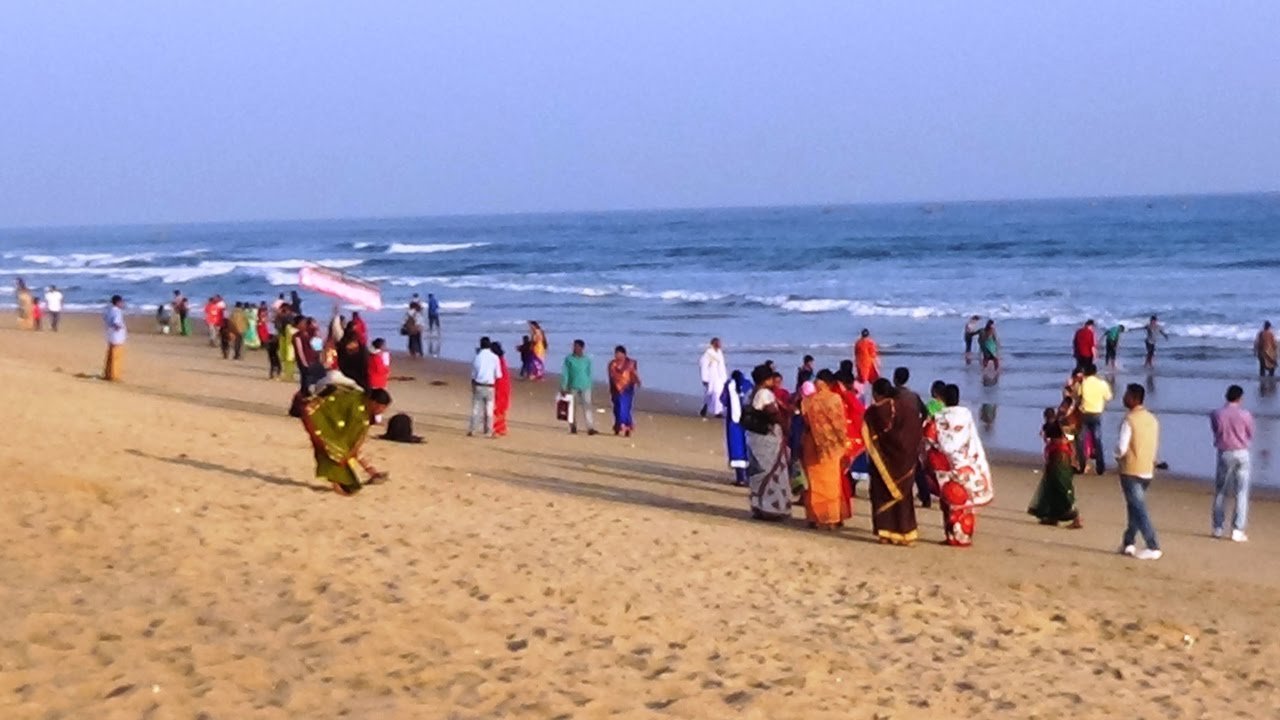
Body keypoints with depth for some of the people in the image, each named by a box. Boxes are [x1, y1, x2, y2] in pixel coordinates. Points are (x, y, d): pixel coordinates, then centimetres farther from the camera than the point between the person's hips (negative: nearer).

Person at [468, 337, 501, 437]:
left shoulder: (477, 356, 1)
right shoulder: (494, 357, -3)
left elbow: (473, 374, 4)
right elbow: (498, 375, -2)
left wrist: (473, 388, 10)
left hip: (478, 386, 1)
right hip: (489, 386, -1)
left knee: (476, 408, 8)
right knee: (489, 409, 6)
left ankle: (472, 430, 4)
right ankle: (488, 432, 5)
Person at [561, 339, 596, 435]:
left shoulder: (587, 359, 3)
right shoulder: (569, 359, -2)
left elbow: (589, 373, 10)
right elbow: (565, 373, -3)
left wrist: (589, 386, 9)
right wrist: (563, 387, -7)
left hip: (585, 387, 0)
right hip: (573, 387, 0)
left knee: (587, 407, -9)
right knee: (573, 408, 7)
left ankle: (590, 428, -13)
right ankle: (573, 428, 19)